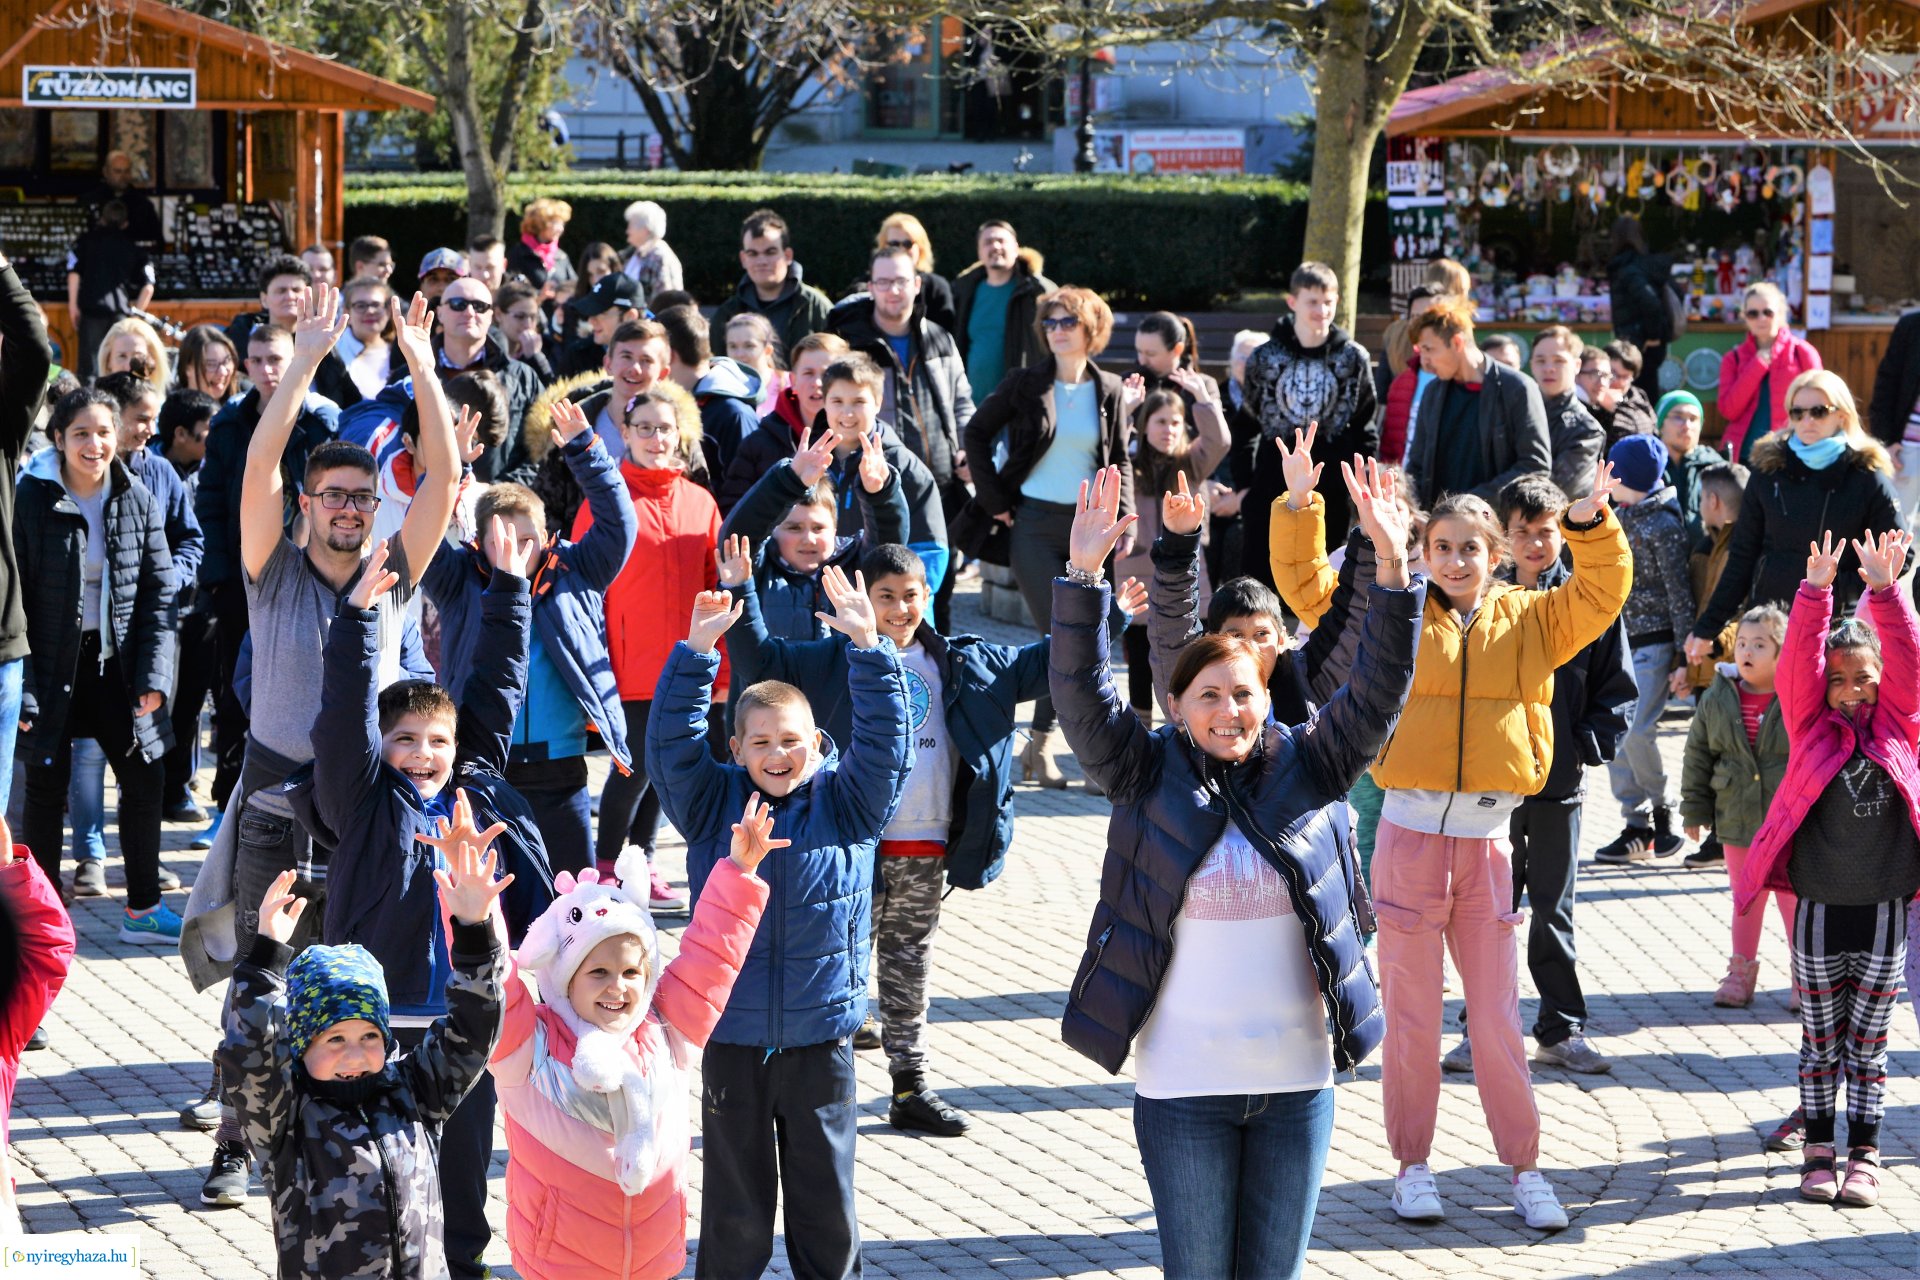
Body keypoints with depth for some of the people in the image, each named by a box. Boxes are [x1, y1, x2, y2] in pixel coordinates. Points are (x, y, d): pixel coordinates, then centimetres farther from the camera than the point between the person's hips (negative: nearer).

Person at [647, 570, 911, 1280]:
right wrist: (697, 650, -23)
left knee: (825, 1202, 11)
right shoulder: (714, 804, 0)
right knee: (735, 1213, 9)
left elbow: (884, 740, -11)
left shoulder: (846, 802, 1)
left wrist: (869, 647, -22)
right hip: (731, 1039, 0)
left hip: (821, 1041, 0)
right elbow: (671, 742, -11)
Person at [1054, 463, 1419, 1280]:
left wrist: (1393, 567, -15)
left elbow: (1379, 691, -4)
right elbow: (1081, 694, -11)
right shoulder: (1148, 777, 0)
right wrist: (1083, 576, -24)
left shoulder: (1307, 770, 4)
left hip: (1297, 1080, 2)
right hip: (1185, 1086, -2)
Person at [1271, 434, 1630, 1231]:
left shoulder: (1527, 620, 8)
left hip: (1486, 841, 1)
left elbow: (1600, 597, 0)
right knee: (1411, 1014, 6)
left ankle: (1524, 1169, 15)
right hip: (1410, 835, -1)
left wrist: (1590, 524, -14)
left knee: (1498, 1016, 5)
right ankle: (1412, 1166, 17)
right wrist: (1300, 506, -11)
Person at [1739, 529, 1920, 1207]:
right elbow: (1799, 661, -12)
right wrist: (1817, 592, -24)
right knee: (1820, 1038, 8)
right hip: (1819, 906, 0)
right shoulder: (1811, 725, 0)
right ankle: (1818, 1148, 17)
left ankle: (1863, 1152, 14)